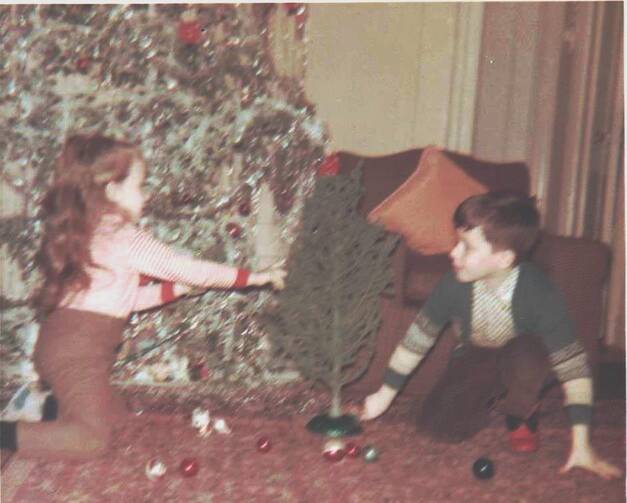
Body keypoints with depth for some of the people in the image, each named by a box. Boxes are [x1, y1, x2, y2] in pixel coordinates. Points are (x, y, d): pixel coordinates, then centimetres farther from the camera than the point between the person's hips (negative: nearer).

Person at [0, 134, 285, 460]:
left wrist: (176, 289, 16)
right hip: (77, 353, -9)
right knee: (93, 438, -9)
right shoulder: (123, 237, -10)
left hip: (62, 344, 9)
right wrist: (256, 277, 3)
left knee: (117, 418, 16)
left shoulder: (83, 232, 17)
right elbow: (187, 269, -5)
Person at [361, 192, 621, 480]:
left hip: (520, 365, -2)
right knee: (436, 427, -21)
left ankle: (521, 413, -4)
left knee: (528, 353, -39)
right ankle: (493, 400, 11)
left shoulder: (540, 295, -33)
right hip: (474, 361, 2)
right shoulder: (455, 284, -26)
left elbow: (573, 367, -29)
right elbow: (418, 338, -11)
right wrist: (384, 395, -4)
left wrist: (581, 445, -30)